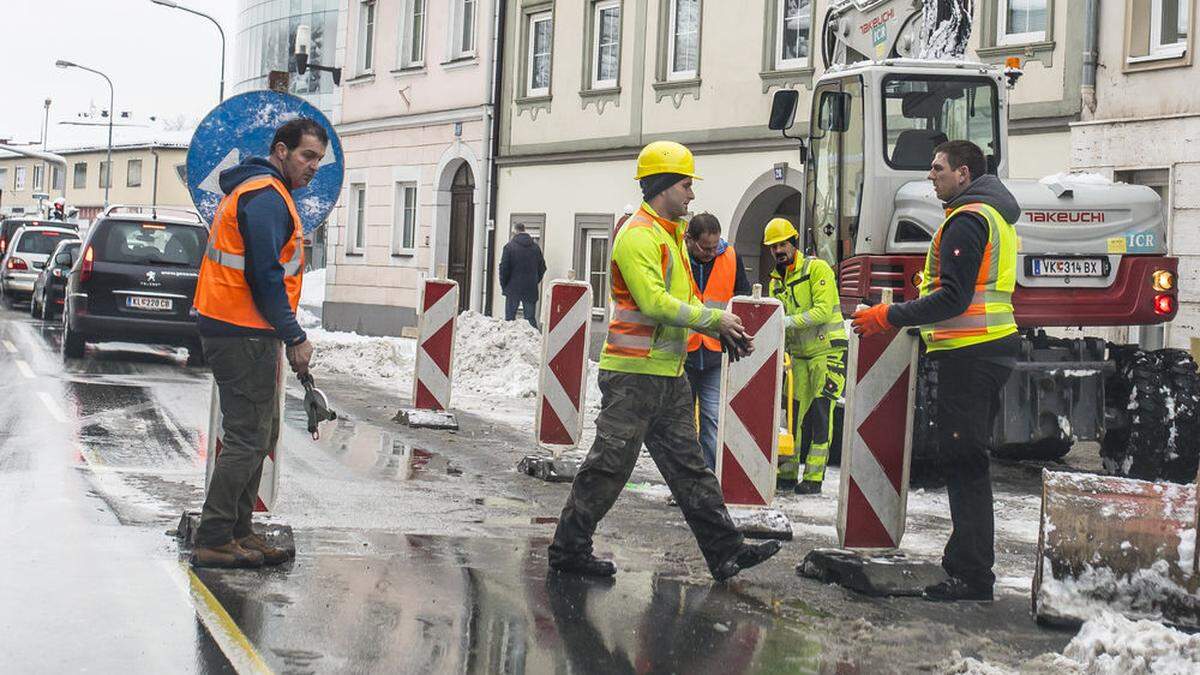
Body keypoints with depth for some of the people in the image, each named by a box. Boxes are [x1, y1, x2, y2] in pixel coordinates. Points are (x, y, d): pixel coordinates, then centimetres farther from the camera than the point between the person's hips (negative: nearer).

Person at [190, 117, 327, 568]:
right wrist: (295, 337, -16)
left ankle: (237, 532, 22)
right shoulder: (267, 197, -14)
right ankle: (213, 542, -5)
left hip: (241, 333, 11)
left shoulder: (254, 190, 21)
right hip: (245, 336, -11)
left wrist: (287, 333, 19)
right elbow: (265, 275, -20)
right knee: (248, 439, -8)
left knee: (259, 435, 16)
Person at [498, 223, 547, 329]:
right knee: (531, 319, 5)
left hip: (513, 288, -3)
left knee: (510, 317, 2)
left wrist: (503, 284, 3)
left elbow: (504, 267, -7)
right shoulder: (535, 247, 5)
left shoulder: (509, 246, -6)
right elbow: (542, 267, 9)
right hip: (531, 289, 3)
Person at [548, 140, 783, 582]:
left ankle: (725, 550, 14)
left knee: (688, 465, 11)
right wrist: (715, 319, -16)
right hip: (634, 374, -10)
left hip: (668, 375, 10)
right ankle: (568, 549, 8)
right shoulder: (638, 235, -14)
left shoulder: (669, 235, 18)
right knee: (610, 465, -3)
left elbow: (682, 300, 22)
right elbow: (655, 303, -23)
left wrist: (724, 331, 7)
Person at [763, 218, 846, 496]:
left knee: (821, 414, -8)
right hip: (799, 355, 7)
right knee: (793, 412, 6)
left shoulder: (817, 269, -9)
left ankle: (814, 478, -6)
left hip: (827, 351, -6)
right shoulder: (776, 281, 13)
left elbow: (823, 310, -18)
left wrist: (790, 321, -25)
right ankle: (787, 473, 12)